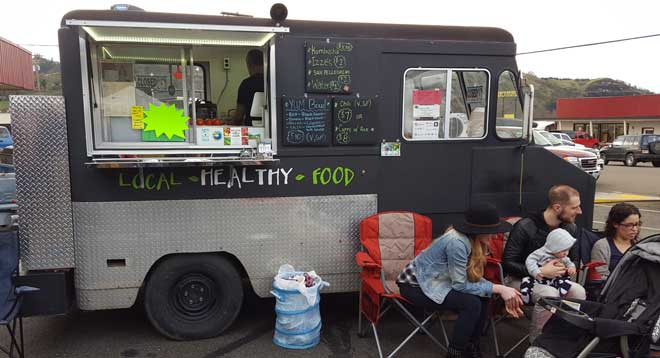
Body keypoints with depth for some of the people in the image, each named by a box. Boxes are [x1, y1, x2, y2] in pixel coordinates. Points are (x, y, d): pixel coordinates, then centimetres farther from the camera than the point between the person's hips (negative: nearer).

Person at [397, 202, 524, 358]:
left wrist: (503, 291, -13)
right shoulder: (457, 242, -30)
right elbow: (460, 284, -24)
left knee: (483, 297, -5)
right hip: (415, 285, -8)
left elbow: (474, 277, -1)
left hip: (434, 281, 8)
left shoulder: (472, 240, -5)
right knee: (472, 304, -20)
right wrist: (498, 288, -20)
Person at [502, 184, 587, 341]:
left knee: (579, 292, -22)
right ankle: (536, 342, -12)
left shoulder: (571, 228, -1)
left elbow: (574, 259, 14)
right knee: (550, 294, -34)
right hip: (520, 279, -6)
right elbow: (507, 263, -20)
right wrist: (540, 271, -27)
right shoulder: (525, 227, -21)